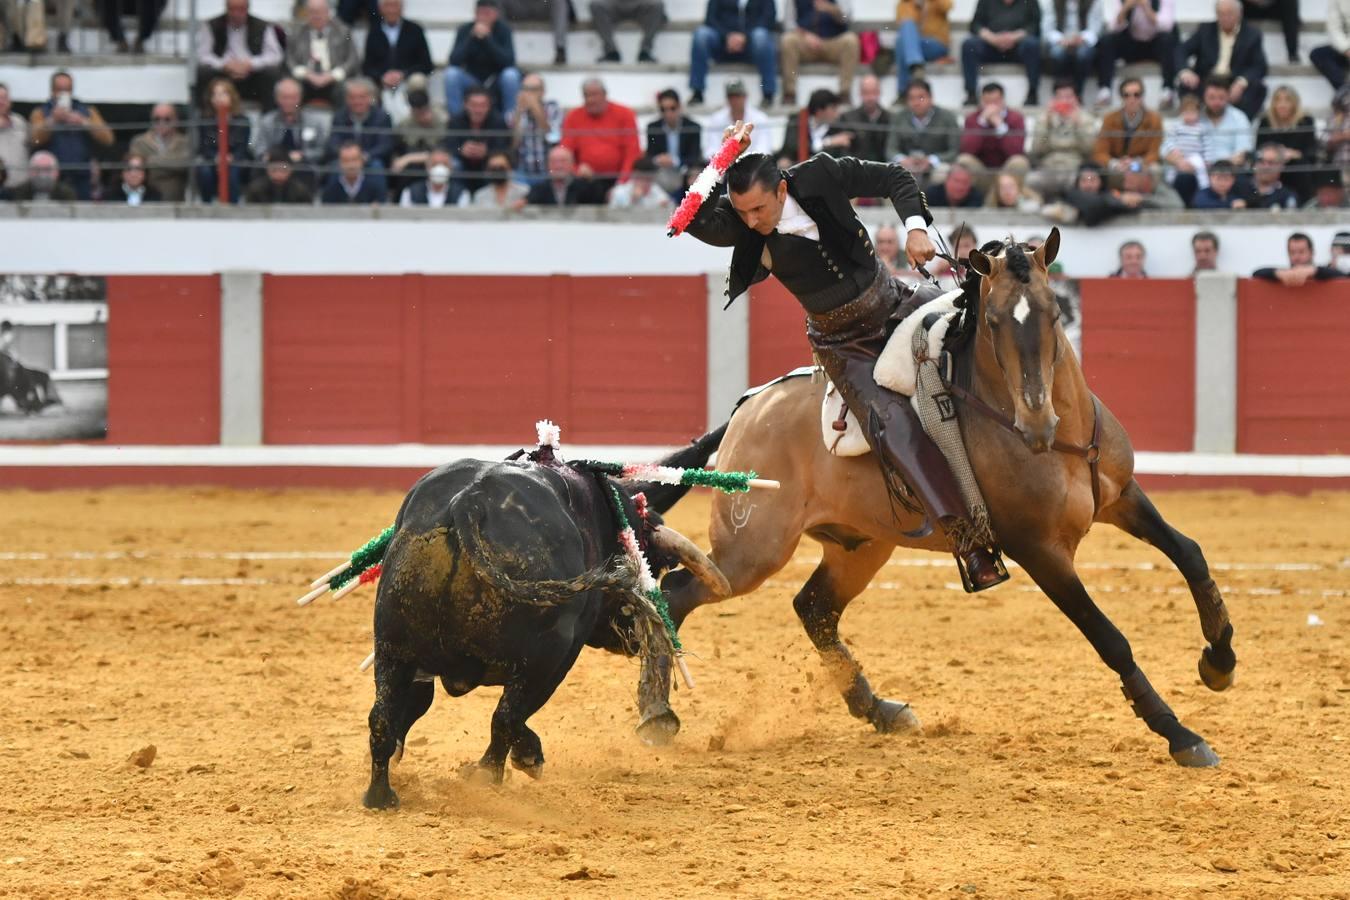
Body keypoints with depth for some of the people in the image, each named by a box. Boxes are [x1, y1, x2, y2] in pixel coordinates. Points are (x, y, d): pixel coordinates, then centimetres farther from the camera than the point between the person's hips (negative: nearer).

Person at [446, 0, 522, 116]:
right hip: (472, 81, 1)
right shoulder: (465, 30, -10)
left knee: (511, 74, -31)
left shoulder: (503, 29, -12)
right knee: (451, 73, -26)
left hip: (497, 81, -1)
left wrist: (487, 38, -33)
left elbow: (509, 61, -24)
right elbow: (454, 61, -21)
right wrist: (472, 37, -32)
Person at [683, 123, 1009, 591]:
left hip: (894, 304, 4)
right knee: (894, 424, -23)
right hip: (844, 345, -3)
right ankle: (966, 540, -30)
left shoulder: (820, 177, -14)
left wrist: (915, 225, -20)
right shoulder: (740, 225, -16)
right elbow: (697, 220, -36)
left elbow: (894, 178, -4)